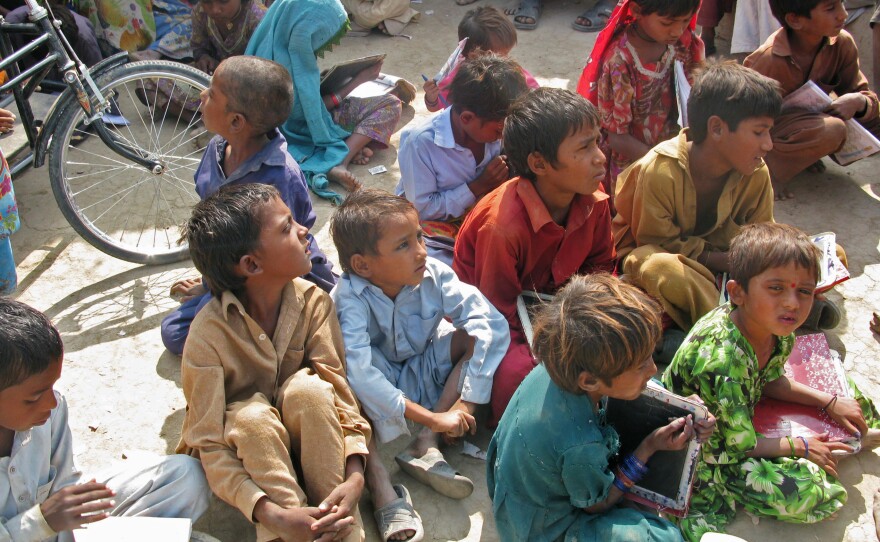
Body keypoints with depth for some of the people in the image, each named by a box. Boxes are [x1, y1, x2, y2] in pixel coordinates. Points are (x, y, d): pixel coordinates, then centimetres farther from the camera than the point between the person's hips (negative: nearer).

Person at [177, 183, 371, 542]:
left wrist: (355, 474, -35)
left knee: (307, 387, -29)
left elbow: (337, 385, -19)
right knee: (253, 415, -34)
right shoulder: (209, 334, -26)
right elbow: (209, 445, -26)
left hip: (305, 435, 2)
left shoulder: (312, 301, -16)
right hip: (246, 446, -2)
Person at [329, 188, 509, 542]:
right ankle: (378, 483, -34)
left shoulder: (433, 276, -19)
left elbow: (490, 323, -26)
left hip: (425, 377, 4)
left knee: (478, 336, -18)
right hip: (380, 396, -3)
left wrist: (466, 403, -32)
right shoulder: (348, 299, -27)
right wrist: (431, 418, -39)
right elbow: (360, 373, -40)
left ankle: (426, 447, -23)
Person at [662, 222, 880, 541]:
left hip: (750, 416, 8)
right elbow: (741, 448, -26)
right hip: (707, 458, -8)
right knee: (810, 493, -23)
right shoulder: (724, 362, -40)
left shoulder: (779, 333, -14)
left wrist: (829, 402, 2)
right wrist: (799, 446, -13)